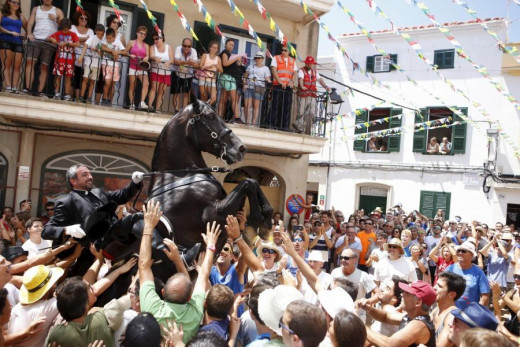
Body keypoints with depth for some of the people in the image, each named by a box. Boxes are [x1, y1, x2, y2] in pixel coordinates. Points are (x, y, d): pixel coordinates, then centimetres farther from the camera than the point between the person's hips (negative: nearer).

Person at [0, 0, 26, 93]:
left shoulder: (21, 17, 22)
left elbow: (27, 29, 19)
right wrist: (9, 32, -12)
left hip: (18, 42, 3)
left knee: (17, 66, -7)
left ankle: (15, 87, -11)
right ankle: (7, 86, -23)